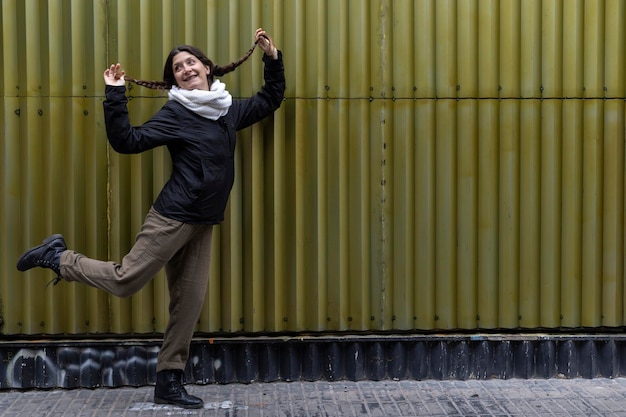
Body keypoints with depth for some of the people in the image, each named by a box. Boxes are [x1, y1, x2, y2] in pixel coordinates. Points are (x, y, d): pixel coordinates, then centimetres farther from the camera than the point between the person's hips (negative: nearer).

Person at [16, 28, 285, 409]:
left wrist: (273, 59, 17)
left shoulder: (229, 110, 12)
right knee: (125, 281, -7)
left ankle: (169, 383, 13)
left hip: (203, 224, 6)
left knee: (190, 302, 5)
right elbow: (127, 141, -11)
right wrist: (116, 96, -17)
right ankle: (58, 257, 15)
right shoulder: (175, 114, -6)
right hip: (173, 217, -6)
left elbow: (270, 100, 26)